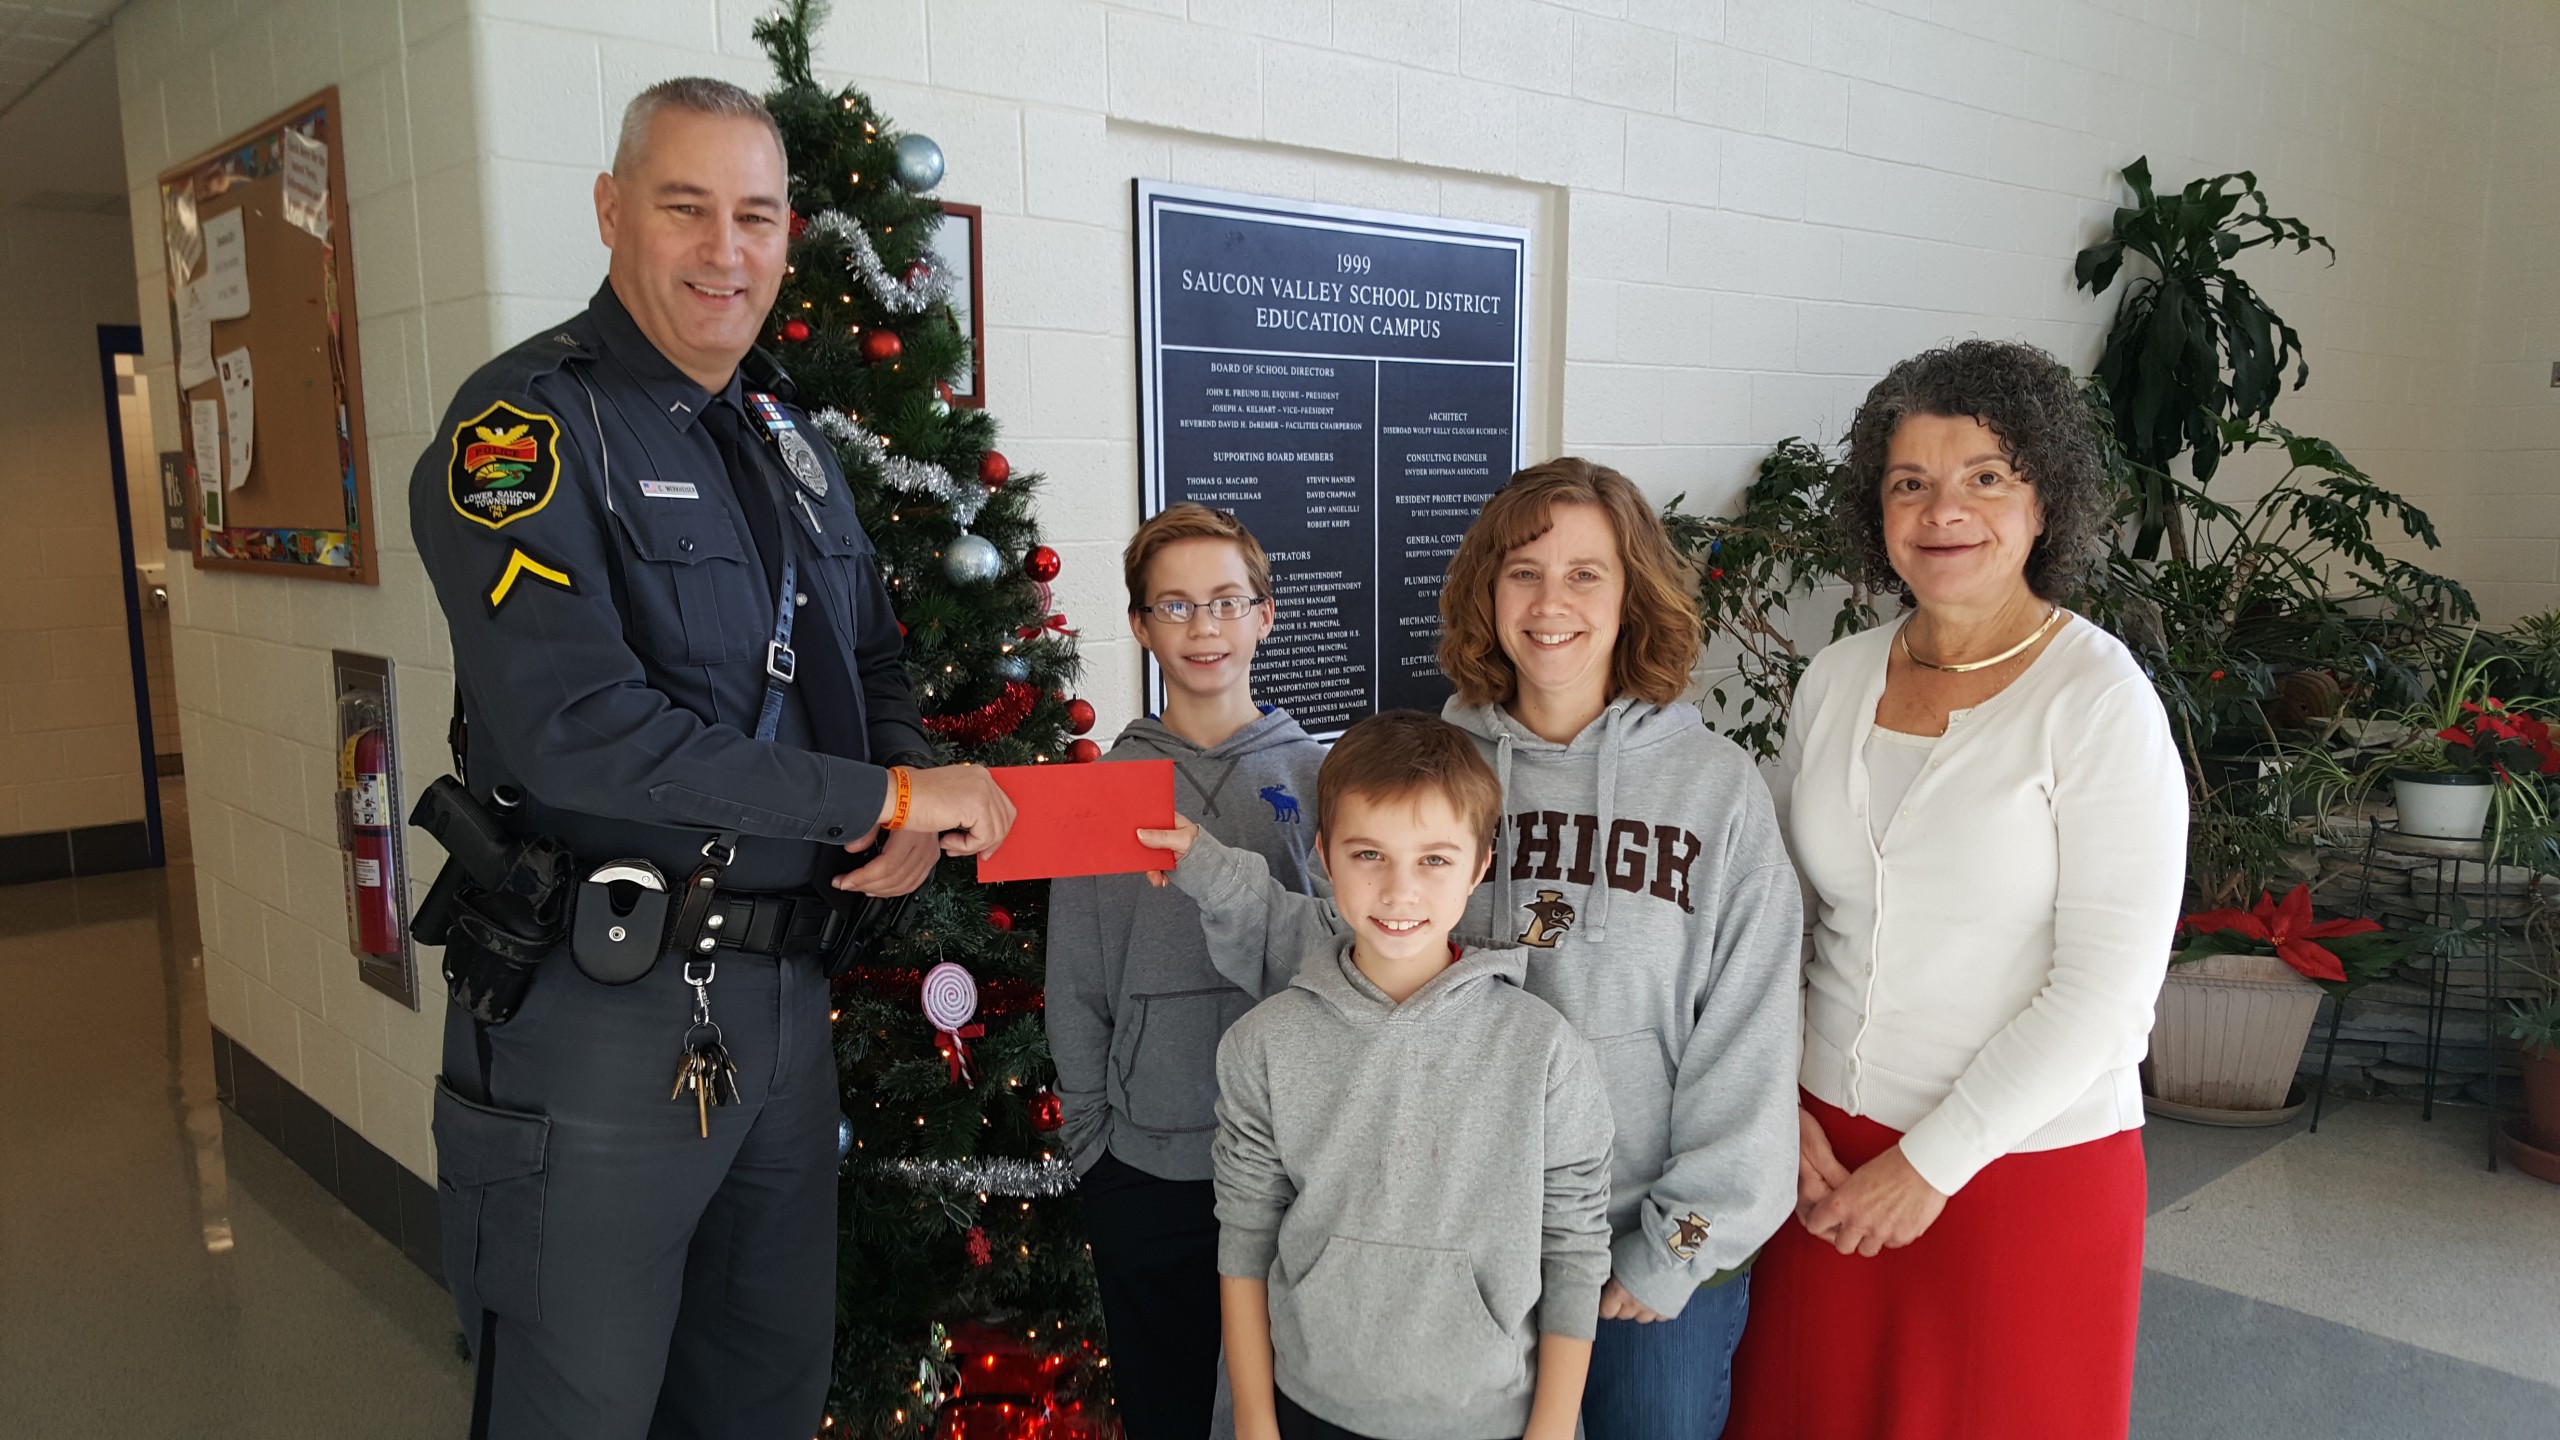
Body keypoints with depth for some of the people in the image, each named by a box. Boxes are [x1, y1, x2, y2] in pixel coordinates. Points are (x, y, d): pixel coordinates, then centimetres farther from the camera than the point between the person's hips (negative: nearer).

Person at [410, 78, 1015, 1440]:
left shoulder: (787, 438, 11)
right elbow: (574, 729, -25)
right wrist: (881, 798, -21)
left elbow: (872, 665, 20)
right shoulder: (527, 423, -13)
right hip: (600, 1007, -7)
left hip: (782, 992, 7)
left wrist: (915, 801, -3)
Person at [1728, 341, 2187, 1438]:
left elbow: (2105, 986, -16)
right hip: (1829, 1150, 4)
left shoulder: (2100, 700, -12)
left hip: (2028, 1166, -4)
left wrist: (1932, 1163, -14)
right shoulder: (1835, 680, 2)